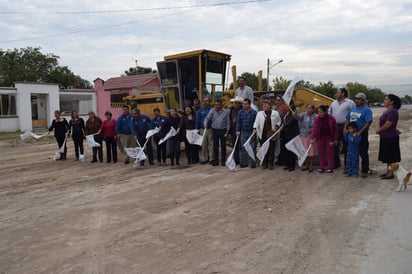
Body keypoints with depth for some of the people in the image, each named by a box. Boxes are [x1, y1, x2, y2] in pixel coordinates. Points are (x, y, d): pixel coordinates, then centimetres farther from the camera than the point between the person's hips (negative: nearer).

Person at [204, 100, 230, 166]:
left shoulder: (225, 112, -1)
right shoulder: (212, 111, 0)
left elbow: (228, 122, 1)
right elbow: (208, 117, -11)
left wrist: (227, 131, -3)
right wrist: (205, 123, -31)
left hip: (223, 130, -1)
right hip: (214, 130, 1)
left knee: (223, 146, 5)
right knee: (215, 146, 5)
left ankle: (223, 160, 15)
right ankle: (215, 160, 13)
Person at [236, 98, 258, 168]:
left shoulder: (254, 112, -6)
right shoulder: (240, 112, 4)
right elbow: (238, 122, 4)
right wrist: (237, 130, -6)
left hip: (251, 132, -3)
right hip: (243, 132, 3)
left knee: (252, 148, 1)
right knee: (243, 148, 8)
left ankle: (253, 163, 10)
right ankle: (244, 163, 17)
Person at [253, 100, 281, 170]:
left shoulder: (275, 113, 4)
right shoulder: (259, 113, 5)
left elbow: (279, 121, 15)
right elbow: (256, 121, -4)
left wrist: (277, 126, -1)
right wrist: (254, 128, -19)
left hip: (271, 134, -1)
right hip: (263, 134, 1)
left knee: (271, 149, 2)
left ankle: (271, 164, 13)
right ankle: (264, 163, 14)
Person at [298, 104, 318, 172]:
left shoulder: (316, 117, -6)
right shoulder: (304, 114, -3)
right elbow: (299, 117, -22)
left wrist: (312, 130, -19)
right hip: (303, 135, 2)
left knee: (312, 151, 2)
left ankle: (311, 165, 16)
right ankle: (306, 164, 24)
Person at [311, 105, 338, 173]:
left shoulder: (331, 118, -13)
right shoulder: (317, 119, -11)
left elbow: (335, 129, -5)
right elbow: (315, 129, -22)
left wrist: (335, 139, -3)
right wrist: (312, 138, -33)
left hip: (330, 137, -1)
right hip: (320, 137, 2)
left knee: (330, 152, 3)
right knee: (321, 152, 5)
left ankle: (330, 168, 9)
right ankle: (321, 167, 11)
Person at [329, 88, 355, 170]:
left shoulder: (350, 103, -4)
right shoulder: (334, 103, 17)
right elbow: (329, 113, 22)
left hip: (344, 127, -6)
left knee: (346, 146, 0)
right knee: (335, 146, 11)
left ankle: (347, 165, 8)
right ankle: (336, 163, 23)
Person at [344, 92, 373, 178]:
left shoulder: (367, 110, -10)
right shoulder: (353, 108, 11)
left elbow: (368, 122, -17)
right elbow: (347, 119, 14)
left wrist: (360, 132, -23)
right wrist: (345, 128, -2)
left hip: (361, 134, -7)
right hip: (351, 133, 7)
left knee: (363, 153, 0)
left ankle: (365, 171, 9)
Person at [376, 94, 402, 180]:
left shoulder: (393, 112, -18)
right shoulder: (388, 111, 13)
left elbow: (388, 125, -23)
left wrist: (379, 130, -9)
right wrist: (379, 130, 4)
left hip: (390, 138, -10)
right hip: (385, 137, 10)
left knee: (391, 157, -1)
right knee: (387, 156, 16)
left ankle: (391, 173, 7)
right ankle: (388, 171, 25)